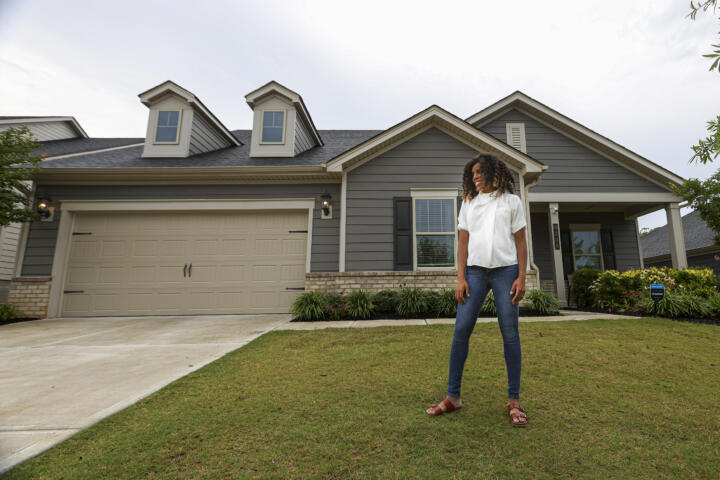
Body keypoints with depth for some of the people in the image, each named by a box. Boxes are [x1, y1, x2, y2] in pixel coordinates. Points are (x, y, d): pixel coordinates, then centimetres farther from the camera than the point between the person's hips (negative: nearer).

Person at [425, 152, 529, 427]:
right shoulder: (469, 203, 15)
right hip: (475, 270, 2)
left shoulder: (511, 201, 10)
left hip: (506, 270, -1)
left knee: (510, 333, 0)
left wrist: (521, 277, -4)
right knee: (461, 329, -5)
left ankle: (514, 401, 11)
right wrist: (461, 278, -1)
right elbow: (463, 242, 9)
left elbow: (521, 242, 6)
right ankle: (453, 396, 4)